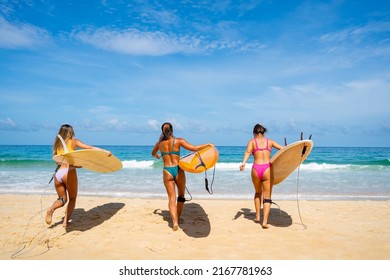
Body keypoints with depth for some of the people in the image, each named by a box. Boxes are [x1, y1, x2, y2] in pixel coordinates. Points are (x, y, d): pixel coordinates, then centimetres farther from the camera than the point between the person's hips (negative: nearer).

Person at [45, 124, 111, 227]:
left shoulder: (57, 144, 18)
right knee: (72, 199, 13)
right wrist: (105, 151, -8)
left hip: (57, 173, 4)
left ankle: (51, 209, -11)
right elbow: (89, 148, -5)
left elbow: (58, 162, 15)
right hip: (68, 173, -4)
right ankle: (66, 221, 1)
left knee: (62, 199, 18)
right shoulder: (74, 142, 6)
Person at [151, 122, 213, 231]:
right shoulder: (178, 141, -3)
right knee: (181, 195, 19)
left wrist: (158, 156, 50)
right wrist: (208, 145, 2)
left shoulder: (159, 143, 7)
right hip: (178, 170, -1)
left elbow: (153, 154, 26)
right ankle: (178, 218, 26)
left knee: (171, 198, 2)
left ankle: (174, 221, -14)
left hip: (167, 171, 1)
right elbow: (194, 148, -10)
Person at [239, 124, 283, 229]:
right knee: (267, 197, 8)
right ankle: (265, 221, -2)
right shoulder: (270, 141, 14)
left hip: (256, 169, 1)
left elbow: (248, 151, -10)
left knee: (258, 193, 26)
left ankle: (257, 216, 27)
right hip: (267, 169, -1)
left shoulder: (252, 141, 10)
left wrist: (243, 162, -23)